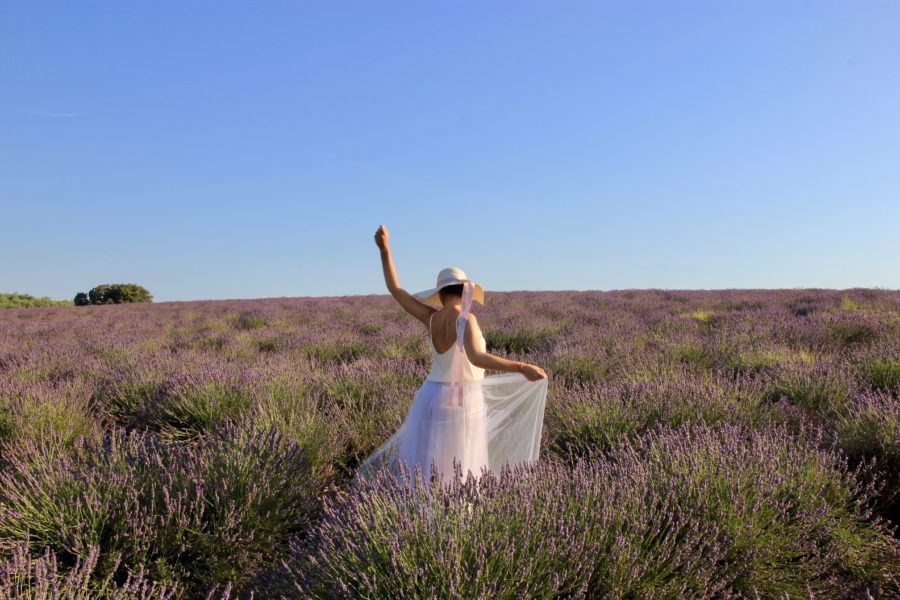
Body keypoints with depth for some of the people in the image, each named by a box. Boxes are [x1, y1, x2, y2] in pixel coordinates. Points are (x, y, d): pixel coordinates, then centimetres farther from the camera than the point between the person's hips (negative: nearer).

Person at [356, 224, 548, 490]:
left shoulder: (432, 318, -1)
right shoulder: (465, 319, -18)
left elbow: (395, 290, 7)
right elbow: (477, 358, -35)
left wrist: (384, 249, 8)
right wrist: (522, 368, -36)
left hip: (432, 398, 6)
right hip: (462, 403, -6)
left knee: (423, 469, 13)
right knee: (458, 476, 4)